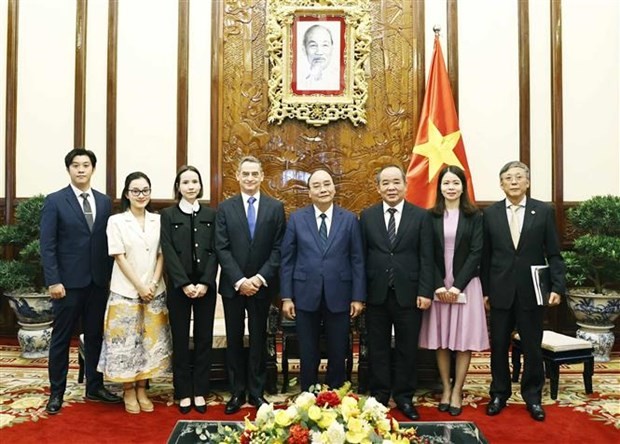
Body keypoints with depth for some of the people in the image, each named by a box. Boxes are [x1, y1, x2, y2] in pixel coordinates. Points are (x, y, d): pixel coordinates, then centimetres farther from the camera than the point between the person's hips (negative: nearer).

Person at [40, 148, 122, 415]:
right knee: (61, 338, 7)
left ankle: (94, 387, 24)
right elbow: (47, 245, -7)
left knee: (95, 336, 12)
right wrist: (53, 281, -13)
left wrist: (110, 275, 4)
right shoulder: (55, 201, -4)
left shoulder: (104, 202, 8)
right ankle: (56, 393, 20)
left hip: (99, 281, 4)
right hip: (68, 281, -4)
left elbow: (108, 241, 8)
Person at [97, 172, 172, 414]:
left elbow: (161, 255, 5)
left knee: (150, 341, 6)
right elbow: (119, 257, -6)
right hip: (126, 291, -3)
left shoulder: (158, 220, 6)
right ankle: (128, 391, 16)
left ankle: (142, 390, 19)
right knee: (126, 341, 1)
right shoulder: (116, 221, -2)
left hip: (155, 291, 3)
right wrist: (140, 287, -10)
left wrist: (153, 284, -7)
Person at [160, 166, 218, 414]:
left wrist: (205, 283, -11)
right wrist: (185, 284, -15)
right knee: (180, 340, 5)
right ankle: (183, 393, 15)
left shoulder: (211, 214, 7)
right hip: (179, 287, -1)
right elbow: (168, 252, -5)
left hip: (206, 286, 2)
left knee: (204, 338, 6)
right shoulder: (168, 215, 3)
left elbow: (214, 252, 1)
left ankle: (200, 391, 16)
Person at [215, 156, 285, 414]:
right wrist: (239, 280, -13)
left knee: (259, 339, 9)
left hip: (261, 285, 0)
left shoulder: (276, 207, 1)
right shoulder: (225, 207, 2)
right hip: (232, 285, 1)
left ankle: (257, 391, 20)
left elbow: (278, 248, -2)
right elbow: (222, 248, -4)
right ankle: (237, 392, 20)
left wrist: (260, 277, -13)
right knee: (234, 339, 9)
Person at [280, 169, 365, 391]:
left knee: (338, 354, 11)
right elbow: (287, 260, 1)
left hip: (338, 296, 0)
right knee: (308, 354, 11)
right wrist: (286, 297, -3)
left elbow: (357, 260, 1)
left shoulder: (349, 219, 2)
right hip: (306, 295, 0)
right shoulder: (296, 218, 1)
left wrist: (358, 296, -3)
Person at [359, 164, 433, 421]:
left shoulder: (421, 216, 1)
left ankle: (404, 397, 24)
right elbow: (361, 256, 4)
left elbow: (426, 257, -1)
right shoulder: (367, 216, 5)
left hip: (408, 294, -1)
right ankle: (379, 397, 23)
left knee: (407, 349, 9)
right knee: (377, 349, 10)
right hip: (376, 294, 1)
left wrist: (425, 291, -8)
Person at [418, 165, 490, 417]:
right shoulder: (430, 216, 4)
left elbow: (476, 253, -4)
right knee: (440, 339, 5)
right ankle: (445, 389, 17)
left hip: (466, 285, -1)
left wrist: (457, 285, -12)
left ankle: (457, 392, 13)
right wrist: (439, 285, -11)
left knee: (464, 339, 2)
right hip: (438, 286, 1)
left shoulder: (475, 216, 2)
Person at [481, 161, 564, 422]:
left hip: (532, 292, -1)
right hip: (501, 292, 1)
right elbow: (485, 256, 5)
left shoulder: (544, 212, 1)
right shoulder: (490, 214, 3)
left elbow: (553, 255, 0)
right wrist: (485, 290, 3)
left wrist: (557, 287, -8)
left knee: (533, 348, 8)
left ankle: (533, 397, 25)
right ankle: (499, 394, 25)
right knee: (499, 346, 9)